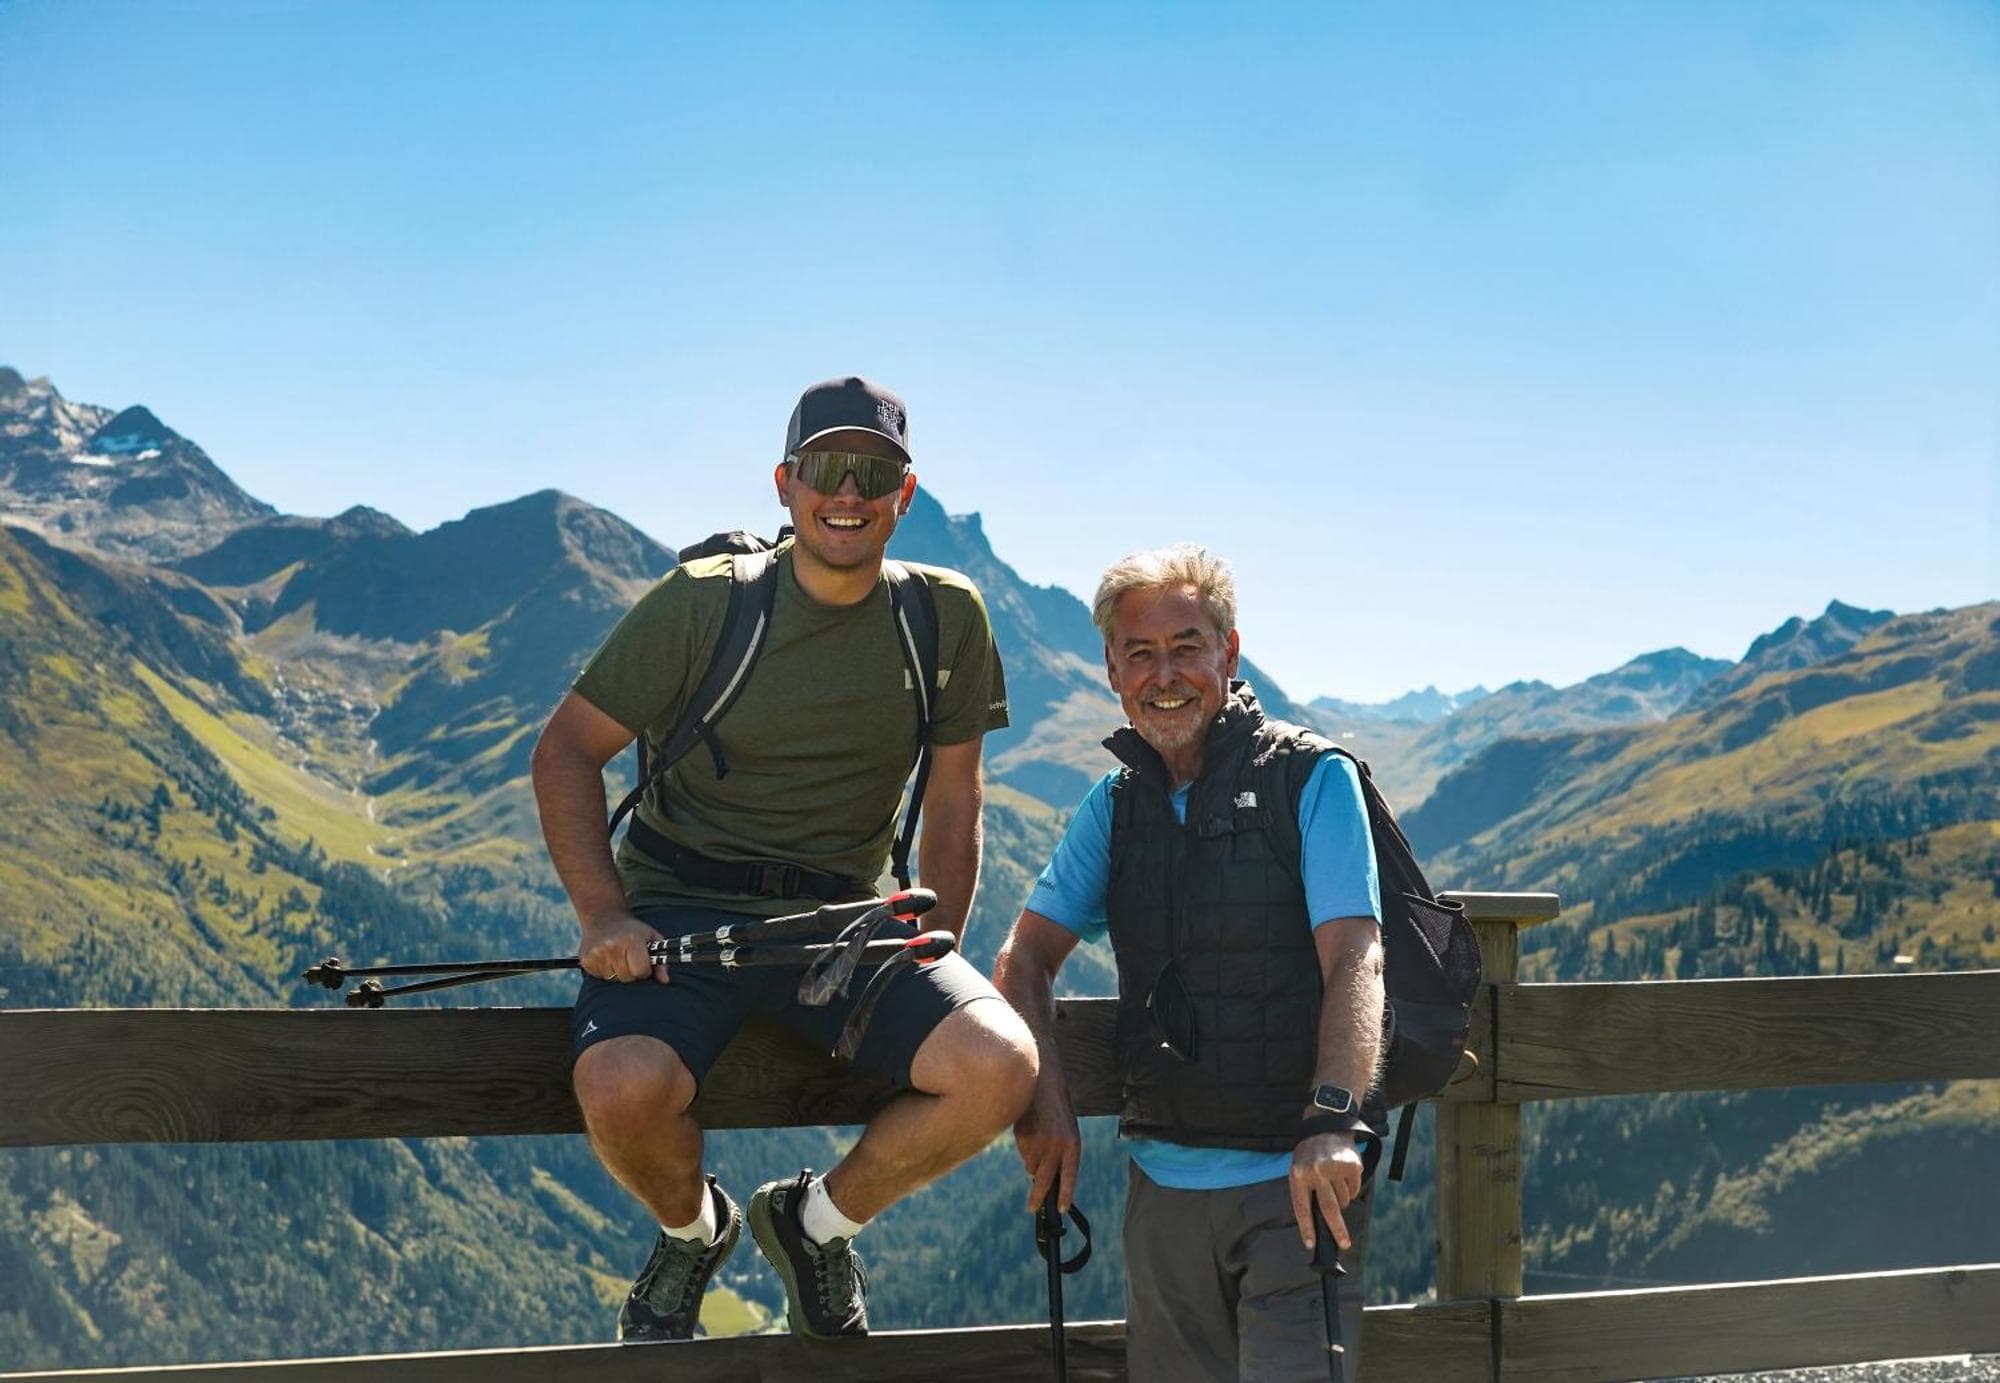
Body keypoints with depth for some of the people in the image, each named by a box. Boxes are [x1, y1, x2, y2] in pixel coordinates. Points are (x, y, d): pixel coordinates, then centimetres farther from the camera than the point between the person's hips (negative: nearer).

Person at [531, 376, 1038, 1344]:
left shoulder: (944, 619, 2)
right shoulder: (702, 602, -5)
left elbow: (950, 804, 9)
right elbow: (567, 750, -1)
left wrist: (932, 964, 0)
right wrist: (604, 914, -12)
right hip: (681, 908, -2)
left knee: (999, 1068, -24)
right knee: (623, 1087, -33)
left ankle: (818, 1219, 6)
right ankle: (692, 1229, 6)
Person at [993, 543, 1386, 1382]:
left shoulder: (1312, 780, -4)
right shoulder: (1115, 804, 12)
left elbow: (1353, 960, -14)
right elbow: (1027, 956, 11)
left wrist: (1332, 1122, -28)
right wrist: (1044, 1100, -7)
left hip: (1296, 1183, -5)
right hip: (1163, 1181, 5)